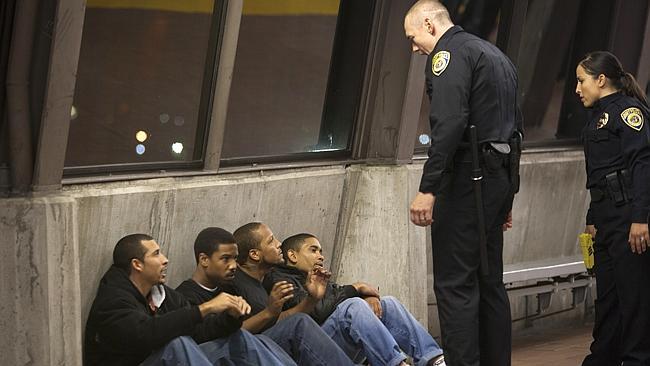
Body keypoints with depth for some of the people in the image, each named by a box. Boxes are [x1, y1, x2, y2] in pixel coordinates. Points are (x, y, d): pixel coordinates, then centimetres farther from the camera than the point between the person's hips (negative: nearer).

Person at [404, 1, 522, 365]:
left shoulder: (449, 52, -7)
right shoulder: (496, 55, 22)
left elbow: (449, 123, -21)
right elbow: (515, 126, 24)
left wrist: (427, 188, -23)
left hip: (468, 178, -10)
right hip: (500, 176, 10)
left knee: (455, 284, -9)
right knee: (489, 280, 14)